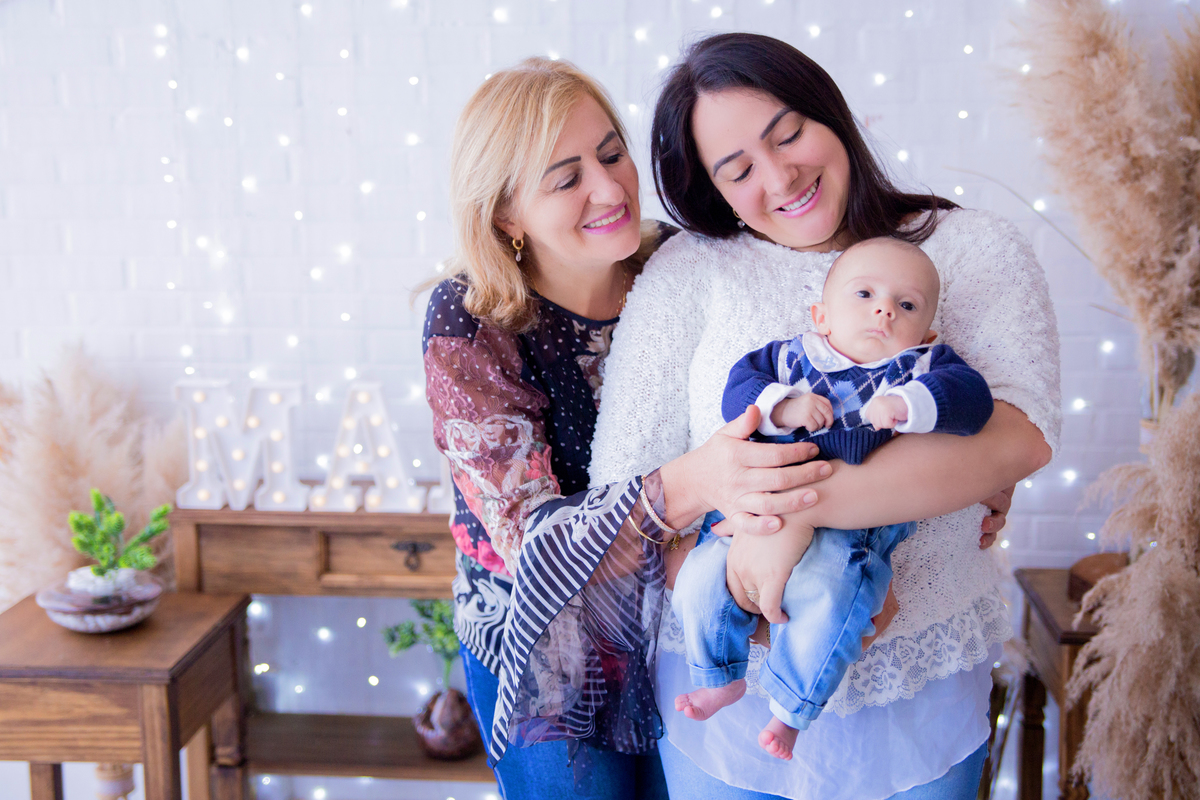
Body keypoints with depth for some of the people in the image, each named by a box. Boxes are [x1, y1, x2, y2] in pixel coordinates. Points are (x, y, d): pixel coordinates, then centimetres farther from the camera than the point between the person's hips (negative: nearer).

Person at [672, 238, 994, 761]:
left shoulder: (921, 368, 6)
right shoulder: (791, 358, 11)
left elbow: (970, 396, -11)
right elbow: (738, 389, 3)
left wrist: (904, 405, -27)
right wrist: (781, 407, -17)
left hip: (851, 535, -3)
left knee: (826, 607, -27)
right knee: (700, 581, -7)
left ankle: (790, 708, -3)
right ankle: (721, 678, 20)